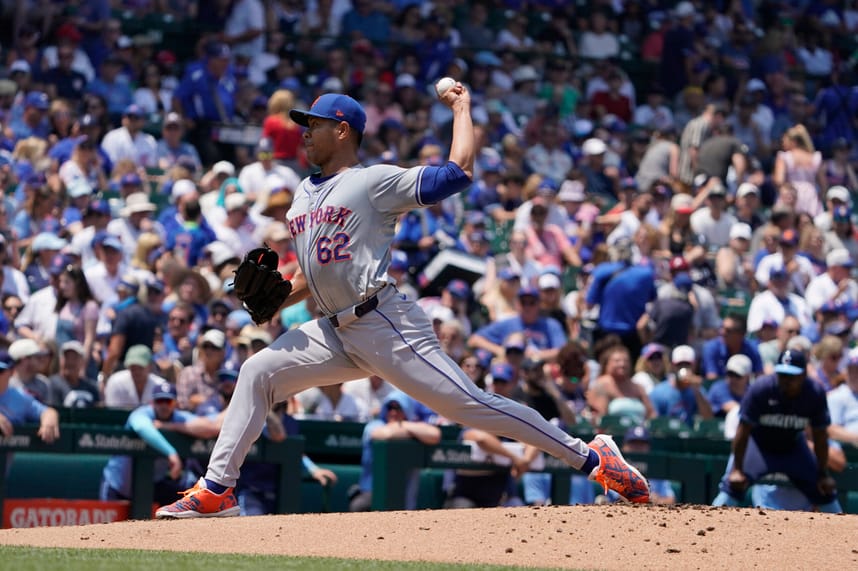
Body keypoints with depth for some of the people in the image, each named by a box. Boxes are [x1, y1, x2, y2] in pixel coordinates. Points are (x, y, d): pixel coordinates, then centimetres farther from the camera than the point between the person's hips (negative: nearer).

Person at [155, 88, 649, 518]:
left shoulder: (375, 181, -5)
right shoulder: (306, 193, 20)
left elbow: (459, 170, -13)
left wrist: (462, 107, -2)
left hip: (385, 325, -8)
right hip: (336, 332, 8)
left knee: (469, 403, -13)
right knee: (258, 371, -1)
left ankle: (592, 458, -9)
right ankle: (217, 491, 1)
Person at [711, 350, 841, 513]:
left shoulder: (815, 394, -22)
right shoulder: (760, 389, -30)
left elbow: (820, 436, -11)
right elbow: (743, 431, -23)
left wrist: (823, 474, -7)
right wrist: (737, 469, -23)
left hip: (793, 446, 3)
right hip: (759, 443, -3)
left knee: (825, 491, 1)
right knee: (732, 487, -23)